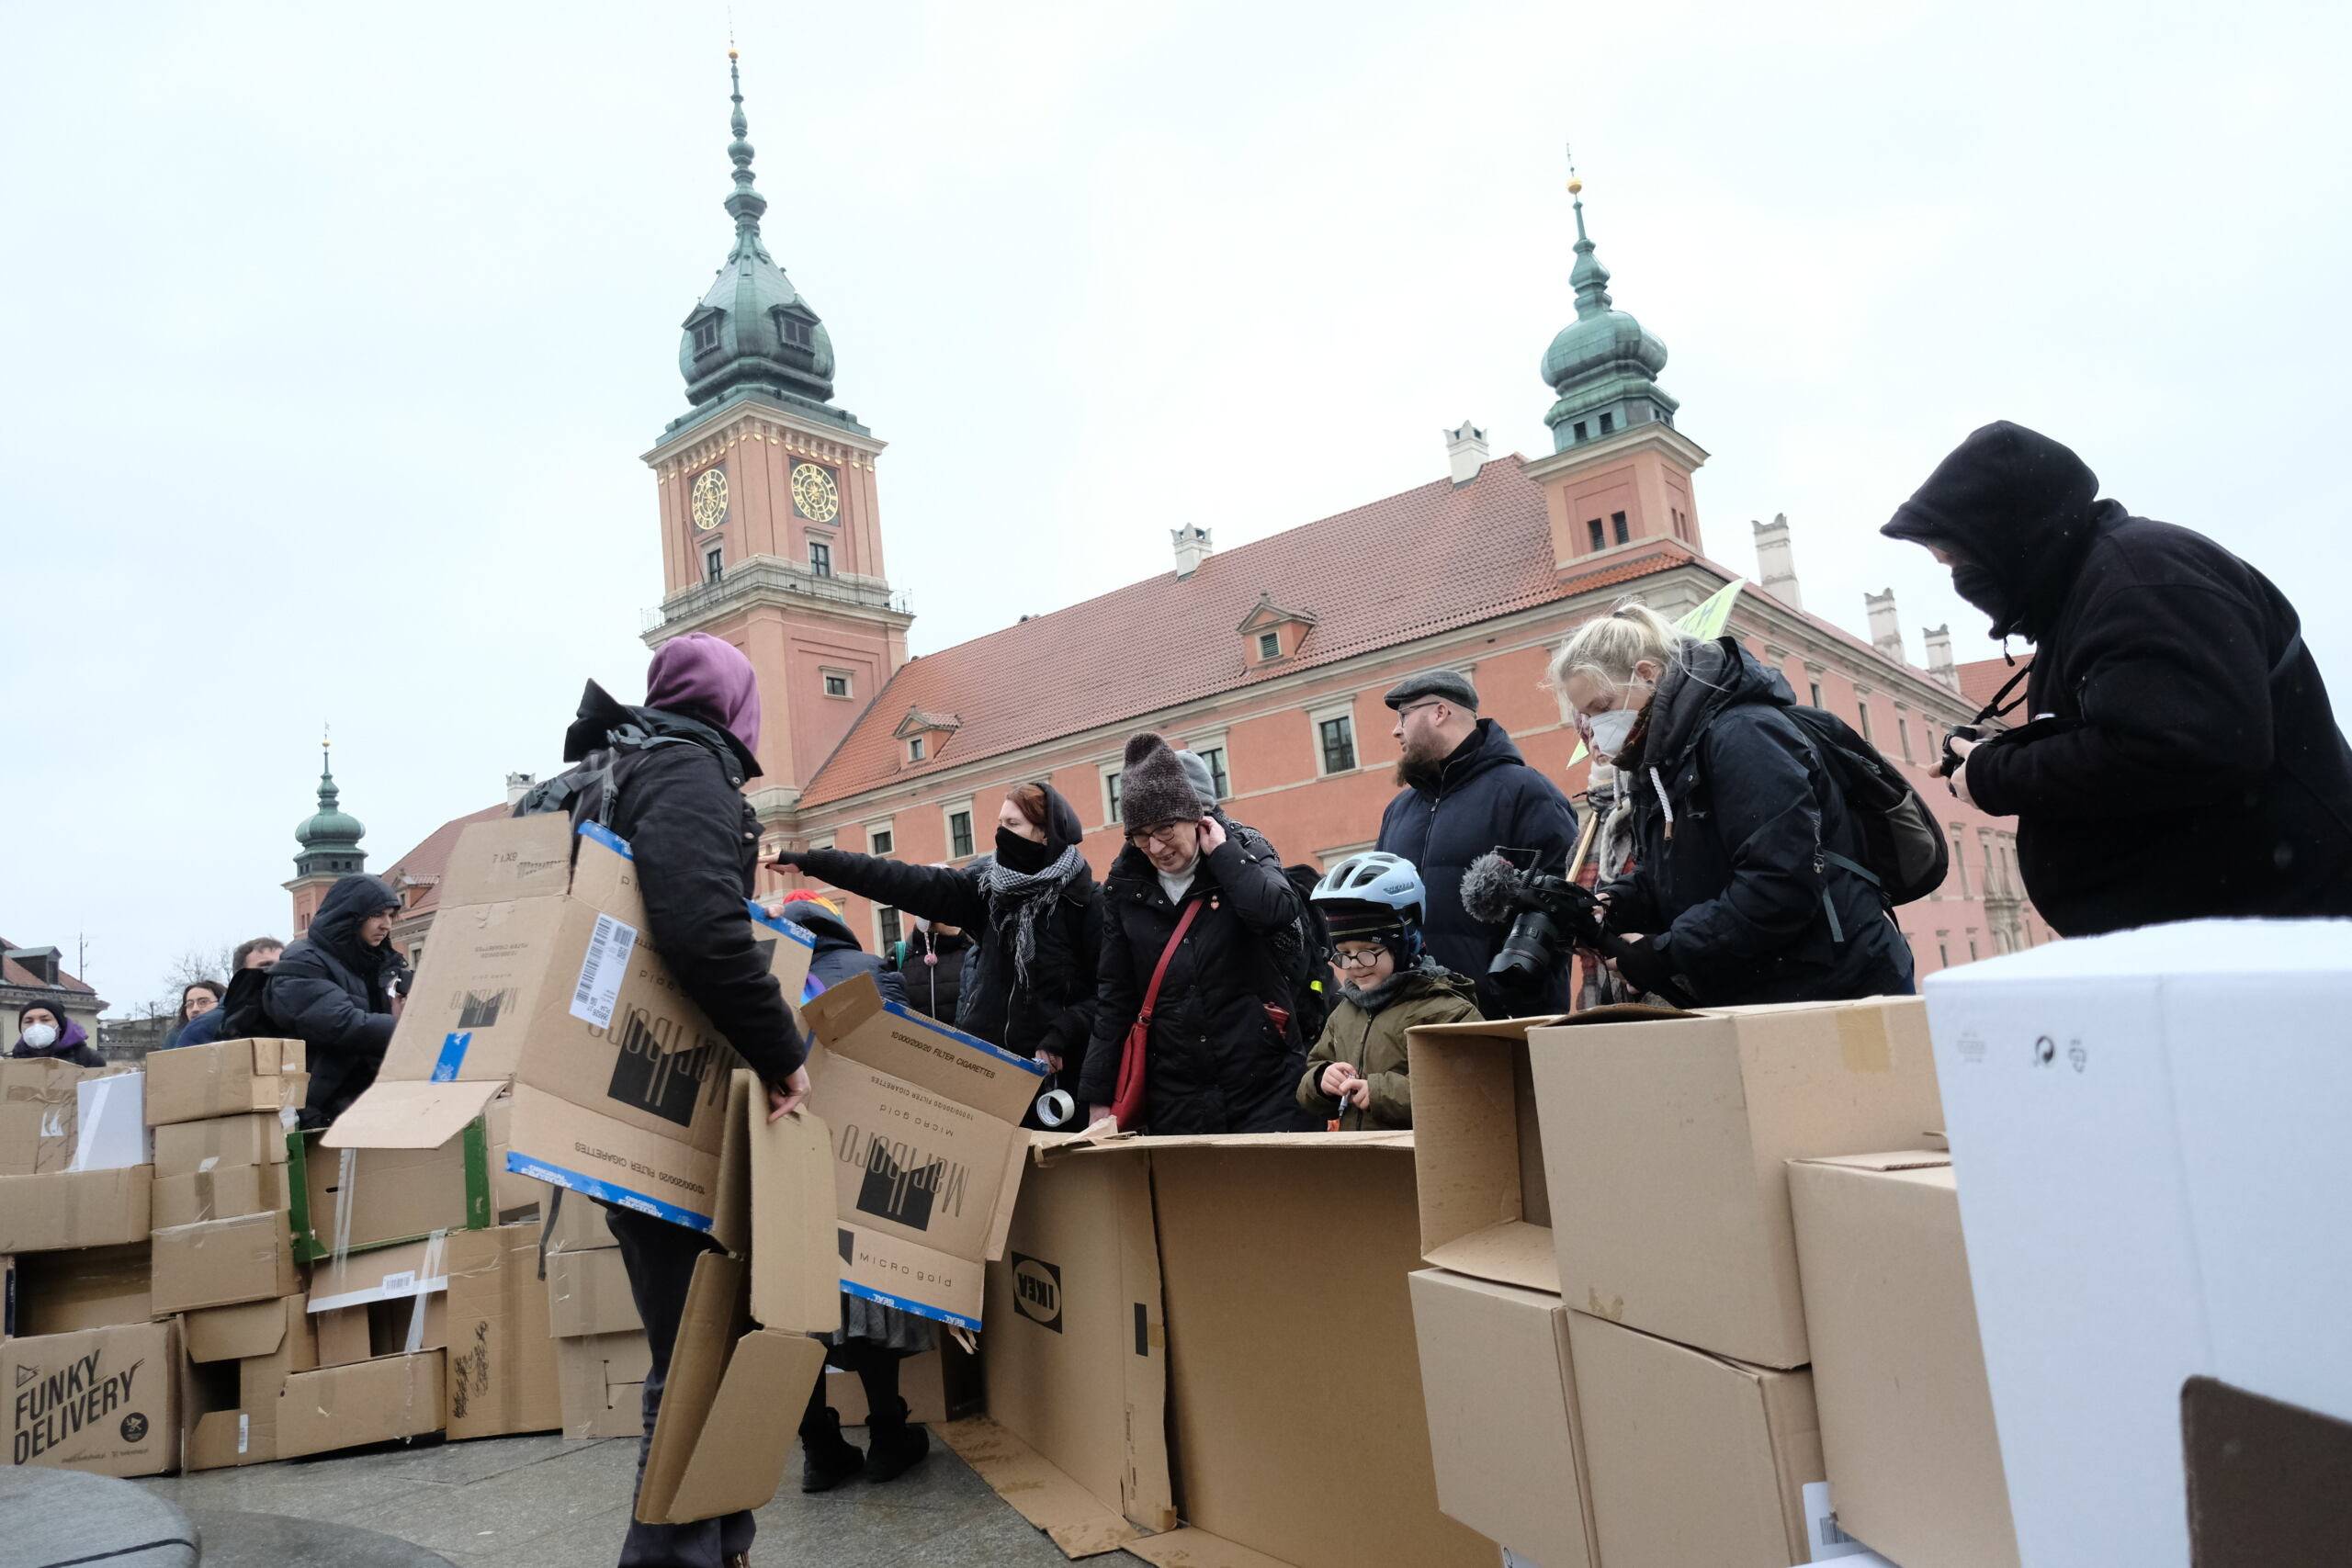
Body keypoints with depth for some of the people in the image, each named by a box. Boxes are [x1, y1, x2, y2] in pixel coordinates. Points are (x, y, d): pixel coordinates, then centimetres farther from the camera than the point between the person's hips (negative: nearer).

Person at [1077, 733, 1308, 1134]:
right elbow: (1114, 996, 9)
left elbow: (1278, 911, -25)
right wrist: (1098, 1094, 7)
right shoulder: (1124, 885, 5)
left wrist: (1220, 851, -14)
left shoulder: (1244, 849, -2)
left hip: (1264, 1085, -2)